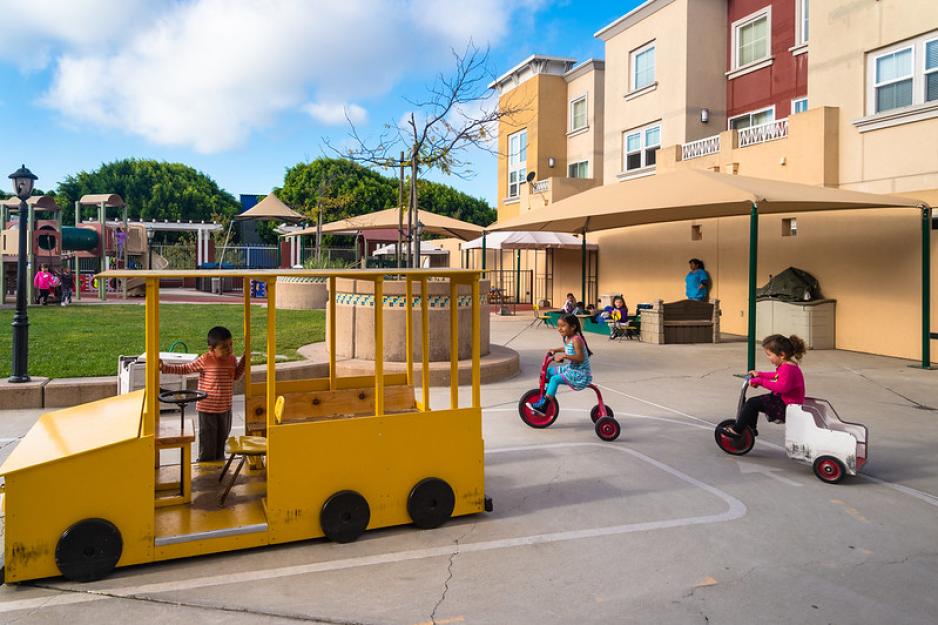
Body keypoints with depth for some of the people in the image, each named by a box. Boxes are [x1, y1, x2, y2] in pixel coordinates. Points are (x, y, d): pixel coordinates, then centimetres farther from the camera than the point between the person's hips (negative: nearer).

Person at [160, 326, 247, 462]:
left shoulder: (232, 360, 0)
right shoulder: (205, 360, -15)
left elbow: (236, 376, 16)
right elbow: (184, 369, -5)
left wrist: (244, 359, 5)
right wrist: (164, 367, -13)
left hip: (225, 408, 5)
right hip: (208, 409, -5)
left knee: (222, 438, 19)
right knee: (208, 441, 4)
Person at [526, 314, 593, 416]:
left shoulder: (576, 339, -22)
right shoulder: (567, 338, 6)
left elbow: (580, 357, -28)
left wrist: (564, 356, -34)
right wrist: (555, 350, 12)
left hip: (580, 374, -10)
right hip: (570, 369, 10)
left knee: (555, 379, -22)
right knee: (549, 370, 11)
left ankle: (542, 406, -19)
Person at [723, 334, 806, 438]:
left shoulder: (788, 368, -24)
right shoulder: (788, 365, 11)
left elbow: (783, 387, -39)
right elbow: (778, 376, 31)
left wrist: (761, 381, -34)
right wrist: (760, 374, 22)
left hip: (787, 407, -11)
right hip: (783, 400, 11)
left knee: (753, 403, -16)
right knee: (755, 400, 19)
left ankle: (737, 430, -8)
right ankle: (751, 428, 29)